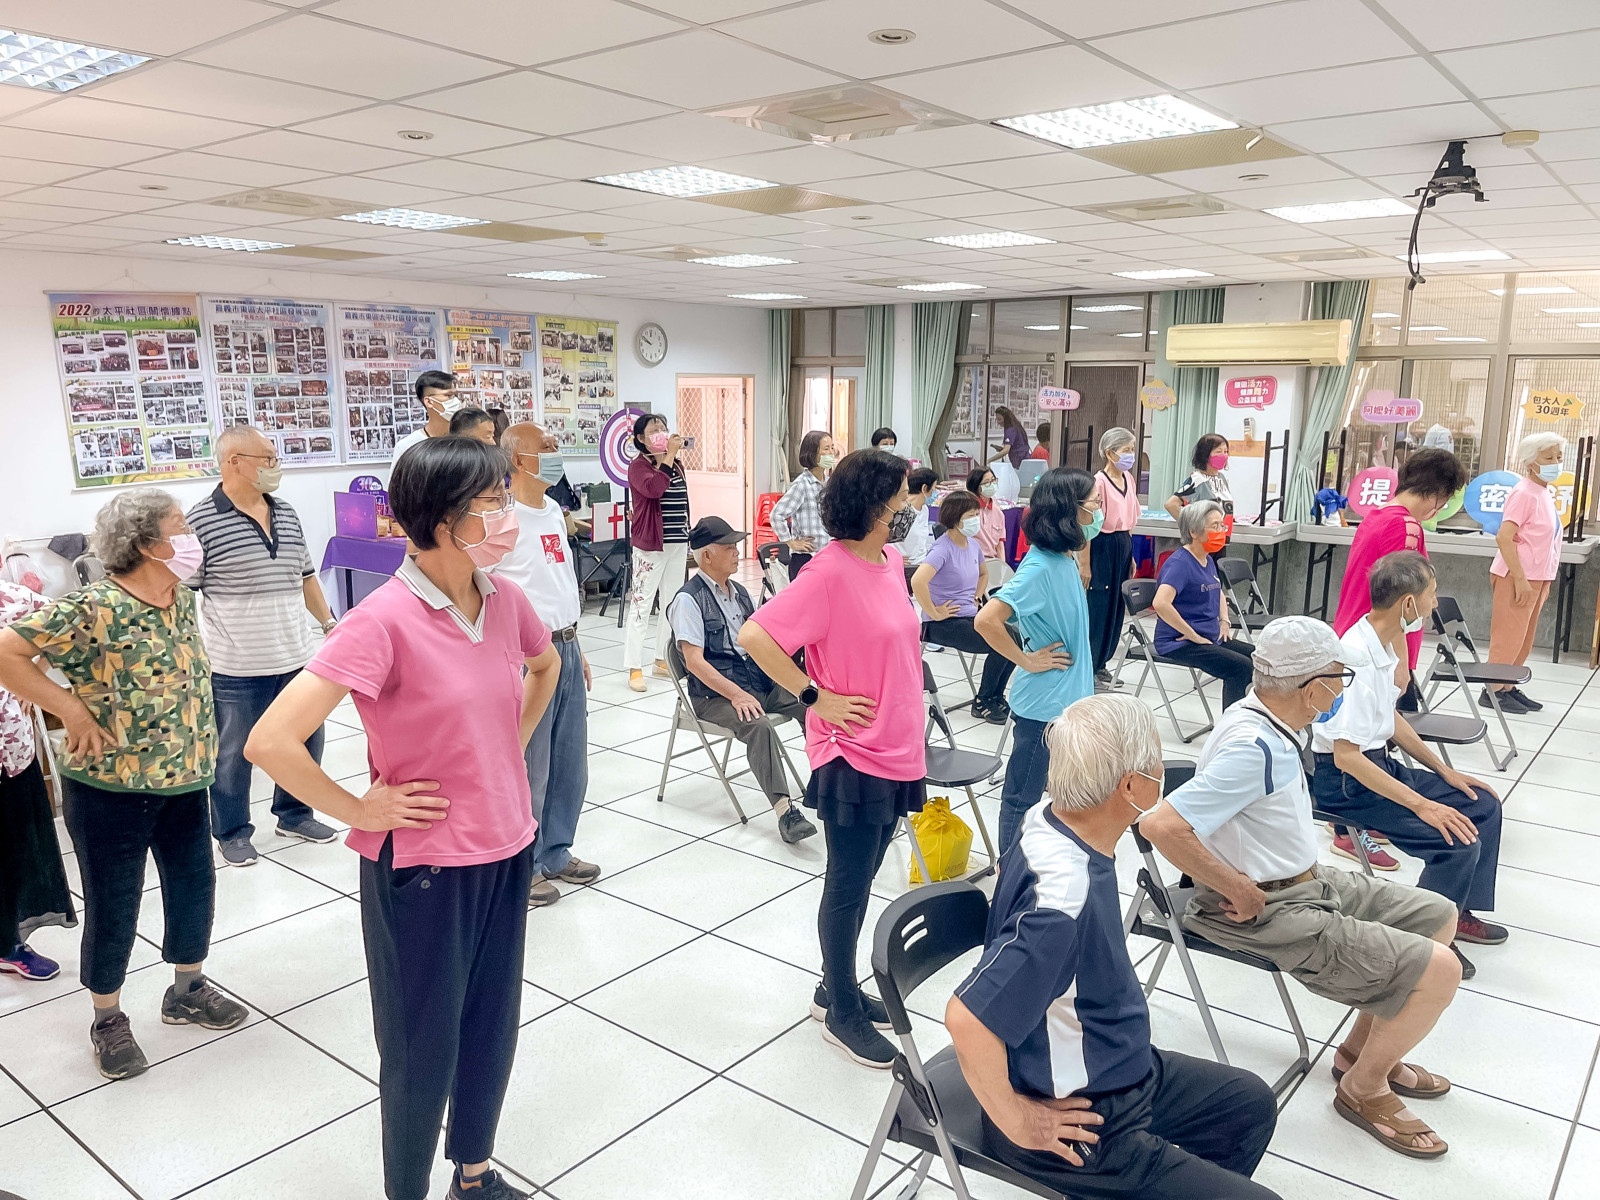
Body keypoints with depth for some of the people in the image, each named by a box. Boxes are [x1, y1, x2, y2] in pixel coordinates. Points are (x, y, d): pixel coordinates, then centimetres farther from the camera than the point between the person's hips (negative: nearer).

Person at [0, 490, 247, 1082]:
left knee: (194, 886, 16)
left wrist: (196, 746, 11)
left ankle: (188, 989, 38)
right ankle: (108, 1019, 29)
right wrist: (72, 711, -21)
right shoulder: (91, 610, -21)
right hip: (111, 787, -6)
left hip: (184, 778, 6)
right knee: (114, 906, 8)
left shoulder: (181, 596, 1)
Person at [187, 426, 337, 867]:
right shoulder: (202, 522, -12)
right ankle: (232, 832, 28)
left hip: (295, 659, 6)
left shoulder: (286, 514, 8)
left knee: (306, 741, 16)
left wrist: (328, 621, 20)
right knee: (233, 755, 9)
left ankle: (293, 815, 36)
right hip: (236, 669, -6)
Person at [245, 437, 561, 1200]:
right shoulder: (384, 619, -23)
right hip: (422, 867, -6)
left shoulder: (503, 599, -3)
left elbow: (546, 665, 20)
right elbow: (270, 742, -26)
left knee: (491, 1030, 22)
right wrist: (360, 810, -15)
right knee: (422, 1050, 14)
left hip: (505, 851, 6)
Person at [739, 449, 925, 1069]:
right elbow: (755, 635, -24)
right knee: (848, 886, 7)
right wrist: (815, 697, -18)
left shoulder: (890, 561, 6)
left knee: (860, 880, 19)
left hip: (896, 751, 8)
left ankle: (837, 988, 36)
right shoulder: (830, 571, -20)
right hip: (853, 755, -8)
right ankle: (842, 1012, 24)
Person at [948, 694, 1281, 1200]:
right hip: (1080, 1122, -9)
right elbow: (968, 1019, -40)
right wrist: (1016, 1121, -23)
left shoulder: (1050, 818, -10)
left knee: (1251, 1102, 24)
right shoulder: (1065, 896, -37)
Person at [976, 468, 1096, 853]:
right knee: (1023, 795, 7)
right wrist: (1027, 661, -20)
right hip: (1044, 702, -10)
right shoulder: (1039, 567, -24)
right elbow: (987, 620, -31)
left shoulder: (1064, 558, 3)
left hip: (1068, 698, 10)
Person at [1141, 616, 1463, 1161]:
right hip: (1271, 913, -10)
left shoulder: (1264, 721, 0)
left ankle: (1362, 1049, 29)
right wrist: (1241, 890, -23)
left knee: (1438, 916, 17)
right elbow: (1162, 825, -36)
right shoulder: (1253, 749, -29)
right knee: (1438, 971, -12)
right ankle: (1362, 1088, 12)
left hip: (1306, 881, 10)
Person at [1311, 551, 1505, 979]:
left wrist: (1444, 770, 13)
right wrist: (1423, 805, -26)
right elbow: (1346, 755, -28)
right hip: (1343, 782, -10)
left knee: (1484, 806, 10)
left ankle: (1457, 912, 26)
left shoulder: (1386, 642, 2)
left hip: (1378, 764, 10)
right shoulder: (1357, 658, -27)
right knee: (1459, 841, -18)